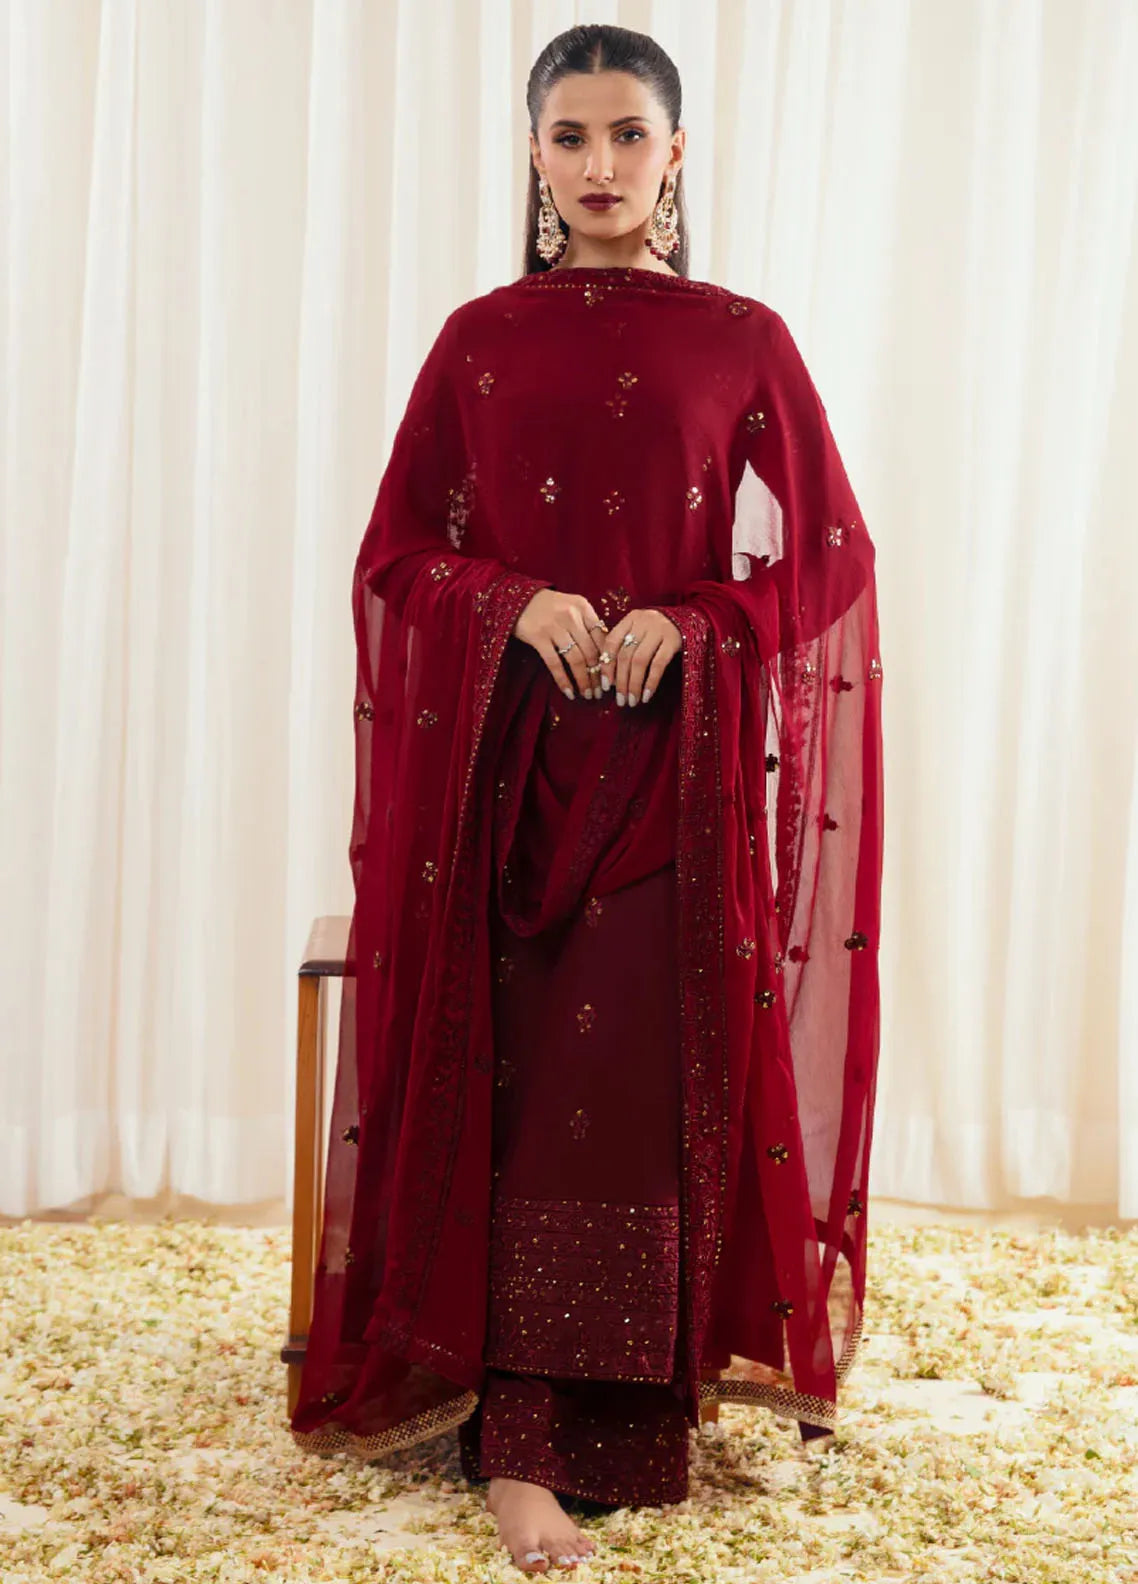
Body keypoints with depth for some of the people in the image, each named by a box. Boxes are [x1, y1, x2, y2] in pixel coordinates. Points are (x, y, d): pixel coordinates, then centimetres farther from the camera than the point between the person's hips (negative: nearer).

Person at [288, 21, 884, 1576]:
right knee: (525, 1083, -8)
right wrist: (518, 602, -10)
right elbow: (398, 552, 9)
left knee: (641, 1080, -9)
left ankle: (532, 1435, 3)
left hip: (682, 763, 0)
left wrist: (691, 625, -12)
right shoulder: (479, 339, 10)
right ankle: (531, 1450, -4)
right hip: (510, 761, 1)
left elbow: (826, 559, 5)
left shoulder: (743, 340, 7)